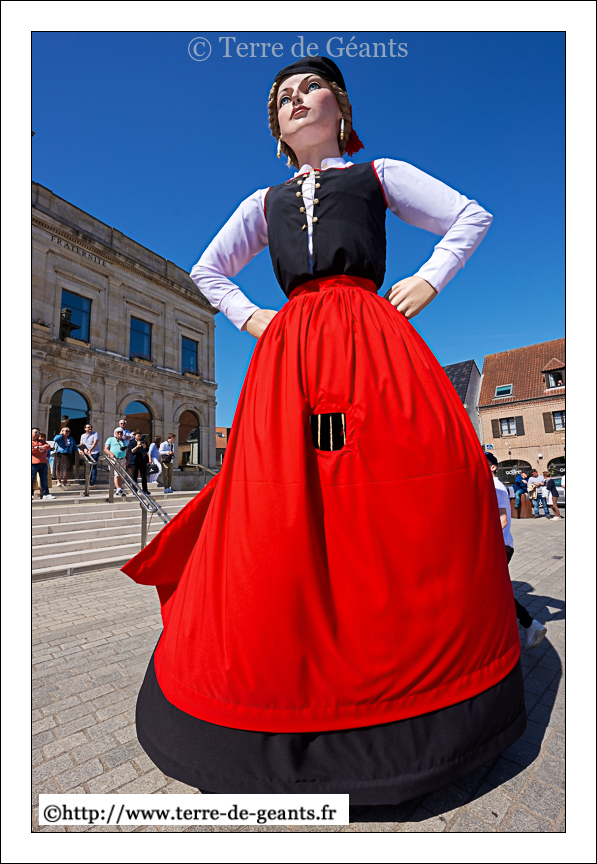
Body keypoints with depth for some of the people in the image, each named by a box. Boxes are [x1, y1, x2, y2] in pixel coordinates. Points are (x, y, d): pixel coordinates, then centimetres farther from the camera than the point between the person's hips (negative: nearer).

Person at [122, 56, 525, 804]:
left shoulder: (379, 174, 27)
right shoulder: (265, 201, 31)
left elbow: (472, 217, 25)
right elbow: (207, 271, 33)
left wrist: (429, 279, 8)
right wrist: (246, 318, 16)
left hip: (370, 338, -1)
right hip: (289, 351, 2)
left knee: (428, 478, -17)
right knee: (275, 509, -10)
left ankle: (428, 662, 2)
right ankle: (285, 678, 7)